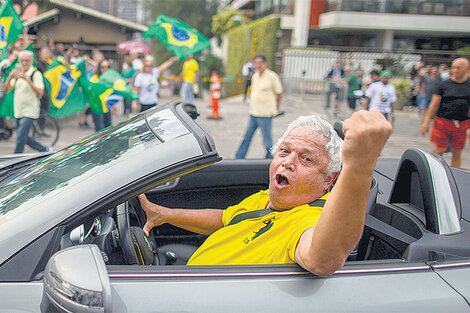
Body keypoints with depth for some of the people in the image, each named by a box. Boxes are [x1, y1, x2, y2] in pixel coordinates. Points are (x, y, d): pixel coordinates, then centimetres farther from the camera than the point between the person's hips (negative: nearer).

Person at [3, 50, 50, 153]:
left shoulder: (36, 74, -8)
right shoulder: (17, 74, 12)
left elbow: (40, 93, -22)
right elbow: (6, 90, 4)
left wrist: (27, 79, -29)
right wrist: (10, 77, -12)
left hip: (29, 111, -7)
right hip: (18, 111, 7)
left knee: (20, 138, -10)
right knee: (24, 138, 14)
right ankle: (45, 150, 29)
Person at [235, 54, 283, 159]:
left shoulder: (272, 76, -8)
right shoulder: (255, 76, 12)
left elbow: (279, 93, -1)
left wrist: (275, 109, 8)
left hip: (265, 114, -7)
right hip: (253, 113, 7)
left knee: (267, 140, 1)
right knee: (247, 137, 9)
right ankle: (238, 159, 15)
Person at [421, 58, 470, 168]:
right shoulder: (445, 84, 1)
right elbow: (434, 105, 2)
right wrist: (426, 123, -2)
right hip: (443, 121, -2)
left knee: (457, 153, 6)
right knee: (440, 150, -1)